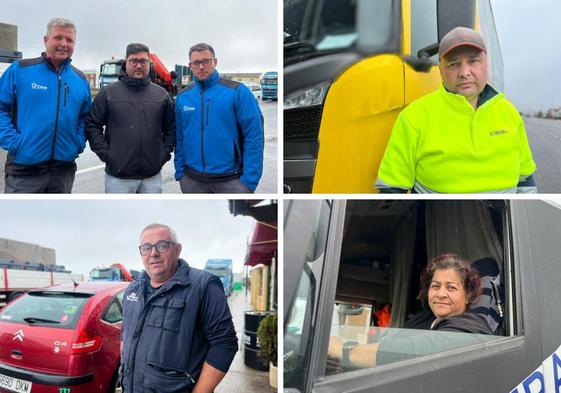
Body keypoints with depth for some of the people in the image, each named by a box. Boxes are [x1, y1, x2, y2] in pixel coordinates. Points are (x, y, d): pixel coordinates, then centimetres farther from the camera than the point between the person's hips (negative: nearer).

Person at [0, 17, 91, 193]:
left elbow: (85, 116, 18)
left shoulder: (81, 79, 10)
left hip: (64, 169, 4)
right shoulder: (20, 69, -3)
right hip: (24, 167, -4)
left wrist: (79, 142, 2)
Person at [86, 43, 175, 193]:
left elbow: (171, 128, 13)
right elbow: (92, 126, 2)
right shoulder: (108, 92, 1)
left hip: (152, 176, 2)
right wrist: (105, 154, -6)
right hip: (118, 176, -2)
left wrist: (164, 153, 2)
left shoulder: (161, 94, 8)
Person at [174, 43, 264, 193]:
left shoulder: (237, 91, -7)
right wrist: (179, 172, 4)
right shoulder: (182, 96, 6)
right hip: (192, 180, 4)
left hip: (230, 179, -3)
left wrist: (249, 179, -14)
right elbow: (179, 138, 11)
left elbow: (254, 137, -10)